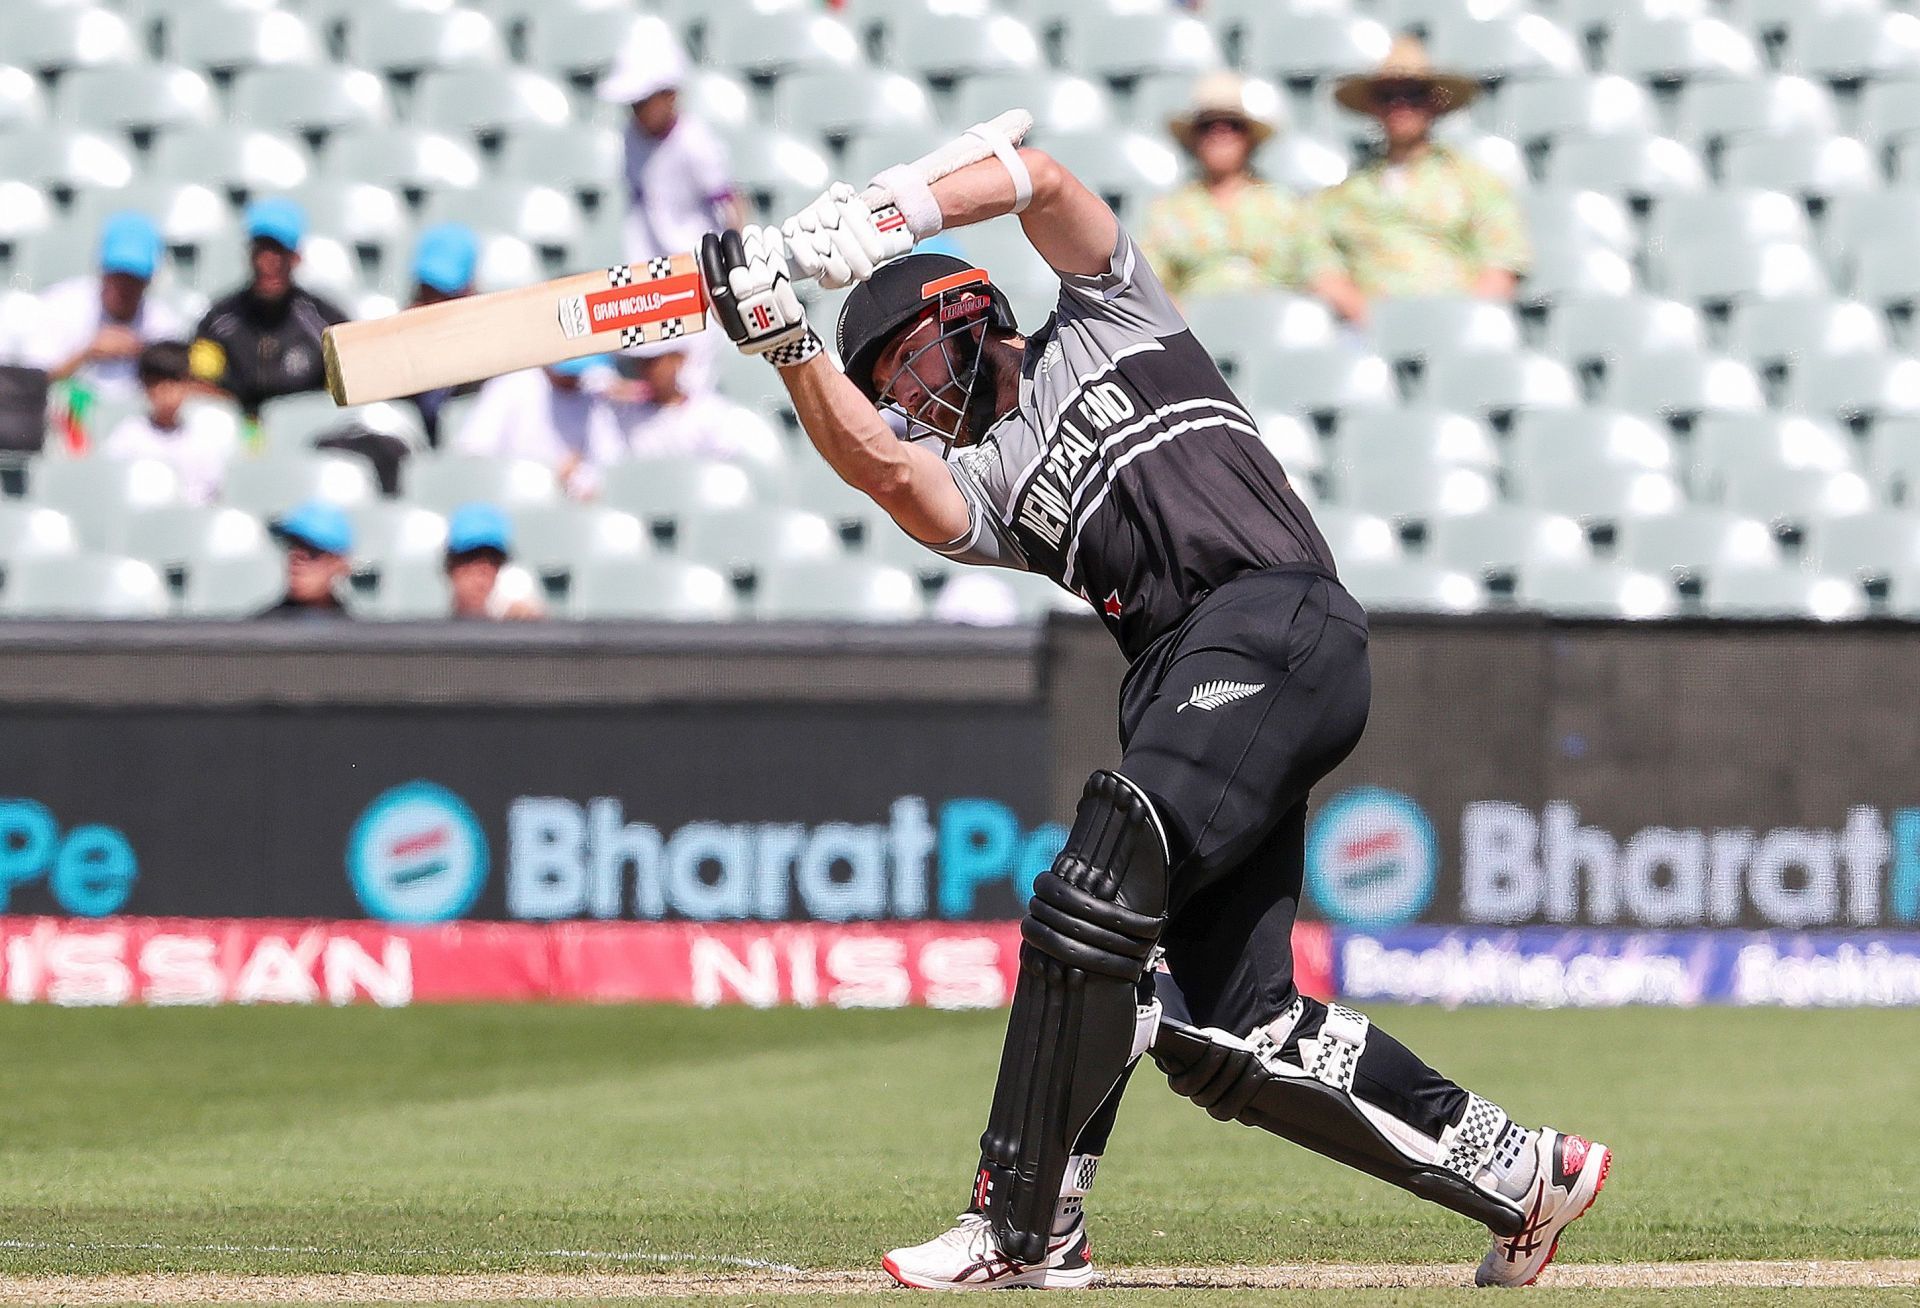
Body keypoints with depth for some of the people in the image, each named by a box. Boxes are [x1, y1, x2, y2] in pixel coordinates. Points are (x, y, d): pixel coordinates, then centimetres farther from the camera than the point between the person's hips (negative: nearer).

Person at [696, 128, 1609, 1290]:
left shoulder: (1106, 322, 18)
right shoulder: (987, 482, 28)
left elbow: (1039, 179, 5)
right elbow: (877, 462, 8)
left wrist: (884, 219, -1)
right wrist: (789, 349, 0)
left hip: (1278, 630, -8)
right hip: (1181, 687, 8)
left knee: (1088, 910, -20)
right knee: (1235, 1032, -1)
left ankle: (1018, 1226, -22)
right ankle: (1520, 1172, 9)